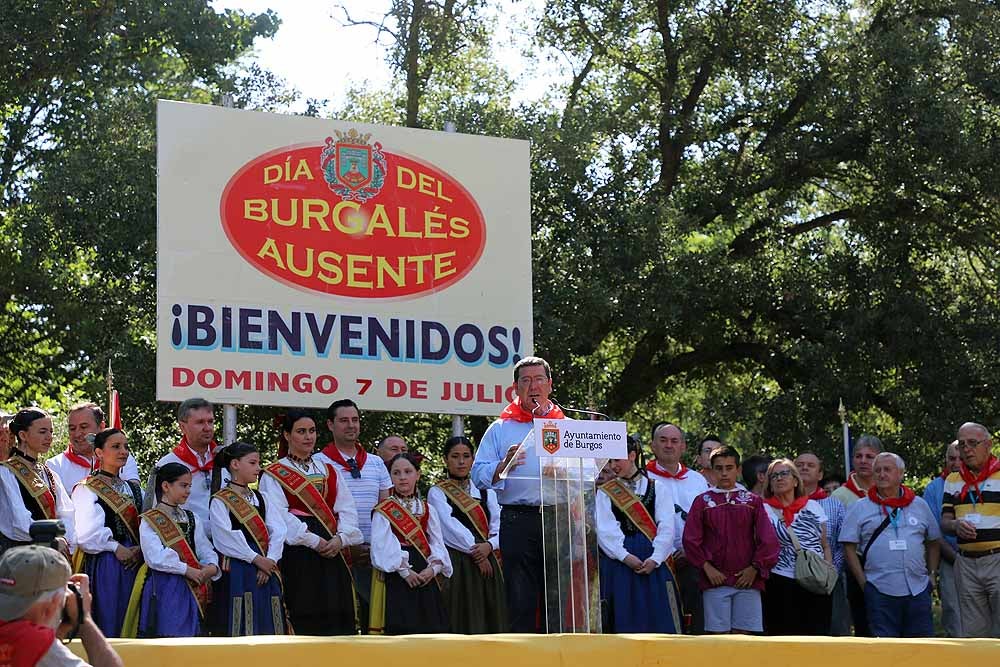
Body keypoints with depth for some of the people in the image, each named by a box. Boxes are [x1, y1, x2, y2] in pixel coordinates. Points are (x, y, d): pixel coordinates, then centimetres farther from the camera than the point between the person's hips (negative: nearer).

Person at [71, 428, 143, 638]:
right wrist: (116, 547, -11)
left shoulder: (133, 488, 16)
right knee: (108, 625, -5)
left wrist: (141, 549, -7)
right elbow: (85, 533, -15)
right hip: (104, 565, -6)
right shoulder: (86, 489, -4)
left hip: (135, 563, 6)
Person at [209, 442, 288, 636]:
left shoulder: (261, 498, 17)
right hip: (236, 573, -6)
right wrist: (256, 559, -14)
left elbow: (278, 530, 5)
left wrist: (270, 560, -11)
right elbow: (226, 538, -13)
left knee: (266, 627, 5)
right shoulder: (219, 501, -1)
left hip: (266, 570, 6)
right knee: (240, 626, -8)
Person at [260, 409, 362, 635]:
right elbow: (279, 515, -10)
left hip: (333, 549, 5)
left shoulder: (329, 470, 19)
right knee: (303, 617, -7)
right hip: (297, 552, -4)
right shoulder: (274, 474, 4)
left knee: (335, 615, -1)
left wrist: (341, 538, -9)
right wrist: (314, 541, -16)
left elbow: (347, 509, 10)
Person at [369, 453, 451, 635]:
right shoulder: (383, 511, 2)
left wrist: (433, 568, -11)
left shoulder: (428, 510, 16)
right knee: (399, 626, -10)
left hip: (425, 577, 4)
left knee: (427, 629, 2)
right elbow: (383, 547, -10)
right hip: (395, 577, -4)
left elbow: (437, 544, 7)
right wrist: (404, 571, -17)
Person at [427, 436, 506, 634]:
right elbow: (451, 528, -8)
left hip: (487, 565, 4)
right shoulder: (437, 493, 4)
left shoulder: (487, 494, 18)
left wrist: (488, 546, -12)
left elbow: (499, 529, 8)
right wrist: (475, 551, -12)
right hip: (456, 566, -4)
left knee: (490, 621, -2)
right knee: (463, 622, -10)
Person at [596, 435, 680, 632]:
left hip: (653, 562, 0)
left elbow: (666, 527, 0)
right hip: (618, 562, 0)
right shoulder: (605, 493, 10)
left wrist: (655, 559, -13)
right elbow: (604, 530, -2)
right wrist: (625, 556, -15)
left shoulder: (658, 488, 10)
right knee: (624, 618, -2)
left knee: (657, 619, -2)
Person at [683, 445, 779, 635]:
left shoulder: (752, 501, 9)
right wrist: (707, 567, -6)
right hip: (715, 579, -1)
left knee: (744, 633, -2)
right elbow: (691, 539, 2)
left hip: (747, 580, 1)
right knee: (719, 634, -4)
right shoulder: (702, 501, 8)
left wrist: (755, 568, -3)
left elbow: (768, 539, 5)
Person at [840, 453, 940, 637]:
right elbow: (849, 547, 2)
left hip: (918, 589, 2)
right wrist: (863, 583, -4)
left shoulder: (920, 505, 13)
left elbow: (933, 542, 20)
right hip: (879, 592, -2)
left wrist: (931, 575, 10)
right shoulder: (860, 508, 5)